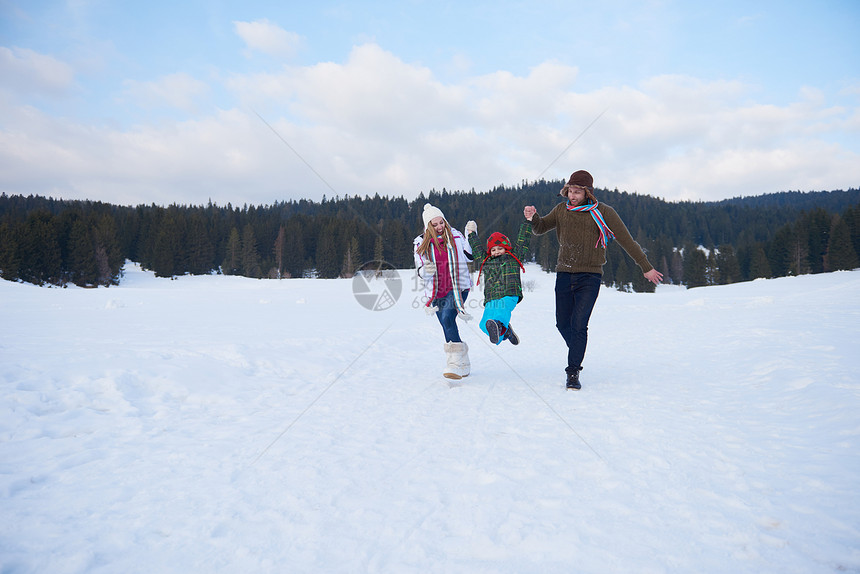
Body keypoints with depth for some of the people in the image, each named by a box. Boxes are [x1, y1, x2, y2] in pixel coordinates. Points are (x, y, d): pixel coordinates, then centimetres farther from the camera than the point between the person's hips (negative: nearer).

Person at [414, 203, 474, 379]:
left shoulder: (455, 236, 3)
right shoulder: (421, 243, 3)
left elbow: (470, 256, 14)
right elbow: (420, 271, 0)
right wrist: (426, 270, -23)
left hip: (457, 287, -3)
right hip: (436, 291, 3)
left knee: (448, 317, -26)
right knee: (448, 329, 7)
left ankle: (456, 364, -27)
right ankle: (464, 365, 23)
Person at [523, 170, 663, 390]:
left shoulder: (602, 212, -5)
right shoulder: (562, 210, 6)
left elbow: (627, 241, -1)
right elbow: (540, 229, 13)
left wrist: (646, 268, 2)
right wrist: (533, 217, -12)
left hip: (589, 276, -4)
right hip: (564, 274, 4)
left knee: (578, 324, -13)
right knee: (563, 323, 9)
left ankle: (573, 372, -3)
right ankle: (577, 352, 37)